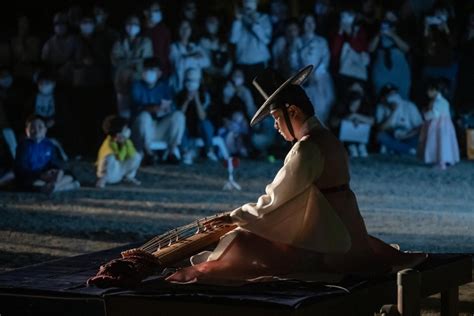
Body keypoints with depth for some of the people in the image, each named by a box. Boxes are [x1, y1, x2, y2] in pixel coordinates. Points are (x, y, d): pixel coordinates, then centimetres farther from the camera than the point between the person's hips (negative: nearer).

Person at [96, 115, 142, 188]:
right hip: (109, 172, -6)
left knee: (137, 156, -7)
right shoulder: (109, 143, -26)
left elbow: (132, 155, -15)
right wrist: (123, 146, -30)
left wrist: (127, 143, -22)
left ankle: (129, 176, 14)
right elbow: (119, 158, -34)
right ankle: (102, 179, -14)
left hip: (120, 171, 6)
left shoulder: (126, 141, -6)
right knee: (110, 157, -36)